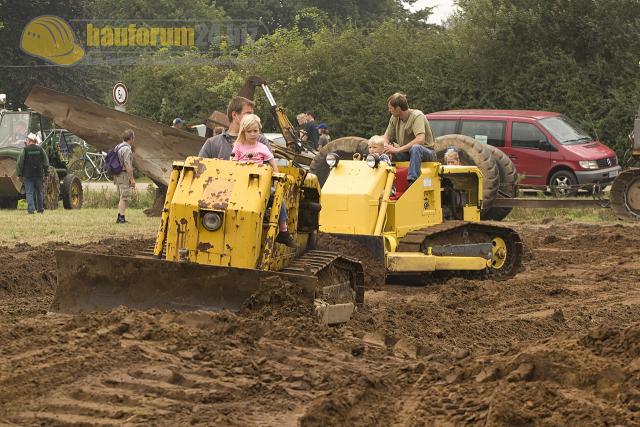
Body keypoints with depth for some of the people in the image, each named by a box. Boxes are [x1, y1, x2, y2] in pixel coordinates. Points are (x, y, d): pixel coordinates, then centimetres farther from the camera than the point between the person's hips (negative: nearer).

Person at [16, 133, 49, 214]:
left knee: (29, 193, -2)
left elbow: (20, 163, -5)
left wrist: (19, 174, 3)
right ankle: (40, 209, 19)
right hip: (39, 175, 3)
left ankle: (31, 209, -11)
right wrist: (45, 173, 13)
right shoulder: (40, 149, 3)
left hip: (28, 175, -3)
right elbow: (46, 163, 6)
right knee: (39, 192, 14)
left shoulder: (25, 150, -6)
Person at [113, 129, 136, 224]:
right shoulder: (127, 149, -15)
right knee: (124, 197, -8)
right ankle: (121, 217, -11)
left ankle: (120, 218, 16)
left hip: (117, 175, 10)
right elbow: (127, 165, -21)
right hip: (124, 175, -10)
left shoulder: (118, 147, 15)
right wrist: (132, 179, -18)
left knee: (122, 197, 15)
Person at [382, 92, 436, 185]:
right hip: (406, 153, 7)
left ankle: (412, 181, -48)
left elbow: (420, 140, -32)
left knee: (415, 148, -40)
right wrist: (386, 146, -13)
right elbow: (387, 137, 13)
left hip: (426, 152, -7)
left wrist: (397, 150, -34)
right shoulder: (394, 118, 5)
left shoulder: (417, 116, -18)